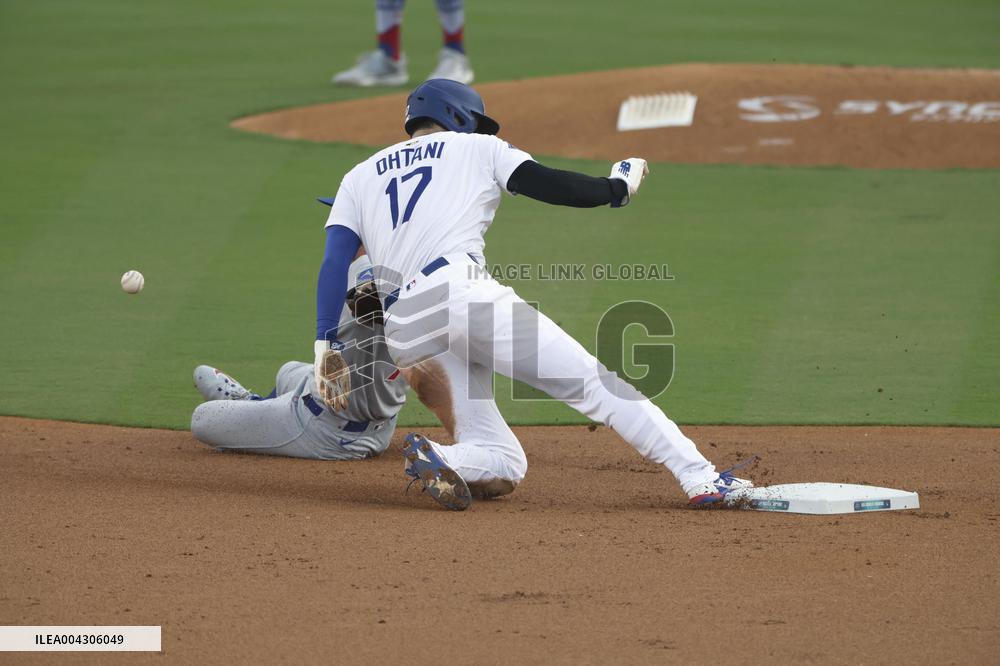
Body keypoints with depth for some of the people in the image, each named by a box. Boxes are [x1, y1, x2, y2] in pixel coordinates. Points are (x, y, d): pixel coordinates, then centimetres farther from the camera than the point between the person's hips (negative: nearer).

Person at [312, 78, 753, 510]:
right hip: (460, 292, -4)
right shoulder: (476, 148, 21)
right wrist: (618, 187, 25)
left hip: (400, 332, 5)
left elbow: (335, 260, 13)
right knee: (592, 382, -6)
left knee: (502, 467, 9)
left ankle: (435, 460, -20)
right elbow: (551, 185, 8)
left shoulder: (359, 177, 29)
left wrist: (325, 343, 3)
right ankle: (698, 477, -19)